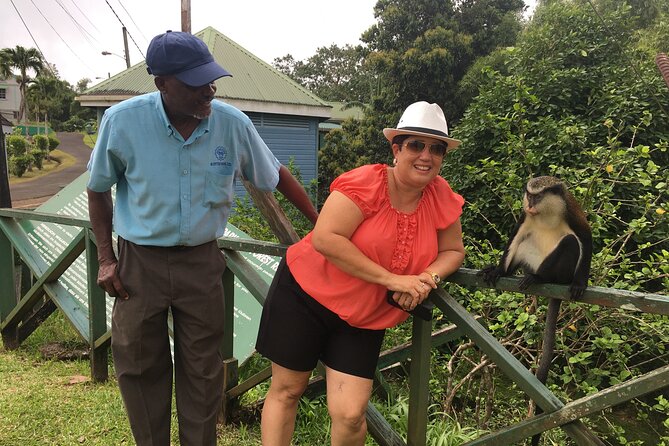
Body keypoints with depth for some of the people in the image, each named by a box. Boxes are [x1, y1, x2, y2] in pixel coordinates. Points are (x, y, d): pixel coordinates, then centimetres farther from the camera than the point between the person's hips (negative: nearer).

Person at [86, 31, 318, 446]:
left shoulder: (233, 123, -13)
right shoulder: (123, 121, -15)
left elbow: (277, 175, 3)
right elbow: (99, 189, 1)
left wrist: (321, 223, 4)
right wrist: (106, 258, 0)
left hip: (201, 260, 0)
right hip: (140, 260, 0)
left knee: (203, 366, 10)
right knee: (139, 364, 11)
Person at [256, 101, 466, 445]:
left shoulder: (442, 198, -4)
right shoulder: (366, 183, -20)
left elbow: (453, 251, 8)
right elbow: (324, 238, -27)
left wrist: (428, 278, -14)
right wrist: (391, 279, -26)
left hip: (366, 320, 4)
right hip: (305, 295, -3)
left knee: (350, 416, -3)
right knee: (286, 392, 11)